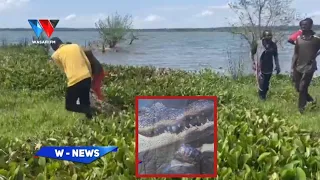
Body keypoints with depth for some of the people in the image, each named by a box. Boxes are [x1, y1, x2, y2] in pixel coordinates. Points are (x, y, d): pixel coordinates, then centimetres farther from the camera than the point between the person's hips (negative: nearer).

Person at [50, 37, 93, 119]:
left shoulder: (56, 55, 6)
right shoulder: (76, 46, 15)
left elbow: (63, 69, 13)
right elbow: (88, 63, 14)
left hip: (75, 81, -5)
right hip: (87, 78, 5)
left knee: (69, 106, 11)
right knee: (85, 102, 21)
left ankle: (89, 110, -9)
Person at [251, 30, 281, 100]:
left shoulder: (273, 45, -2)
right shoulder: (258, 44, -12)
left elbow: (275, 56, 9)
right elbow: (252, 53, 0)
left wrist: (277, 66, 8)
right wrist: (254, 63, -5)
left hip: (269, 67, 3)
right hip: (260, 67, -3)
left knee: (266, 83, 10)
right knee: (261, 83, -7)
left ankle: (264, 95, 28)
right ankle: (261, 95, 14)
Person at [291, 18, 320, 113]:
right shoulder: (298, 38, 4)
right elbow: (295, 54, 6)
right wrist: (292, 68, 3)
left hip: (309, 67, -5)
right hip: (298, 67, 5)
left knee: (302, 88, -8)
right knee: (298, 88, 10)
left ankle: (301, 109, 5)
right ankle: (311, 100, 34)